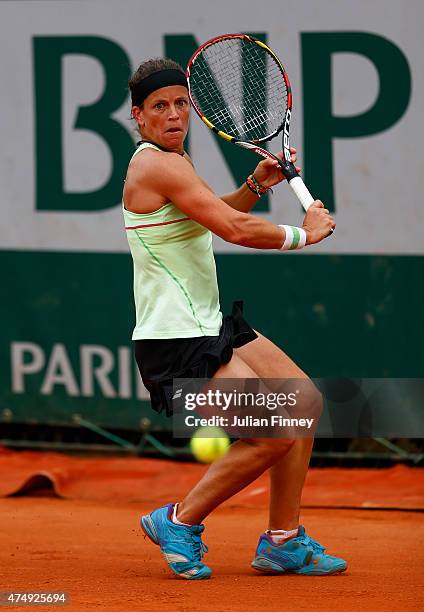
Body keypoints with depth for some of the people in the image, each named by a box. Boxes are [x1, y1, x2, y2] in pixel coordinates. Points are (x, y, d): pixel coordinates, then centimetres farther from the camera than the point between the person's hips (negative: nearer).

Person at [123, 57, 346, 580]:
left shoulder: (169, 160, 13)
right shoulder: (160, 166, -19)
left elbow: (214, 217, 30)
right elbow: (235, 230, -24)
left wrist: (257, 184, 11)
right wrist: (304, 234, -8)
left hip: (209, 326, 11)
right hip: (175, 341, -11)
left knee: (304, 401, 13)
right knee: (273, 434, -16)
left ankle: (283, 543, 18)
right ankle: (180, 522, 2)